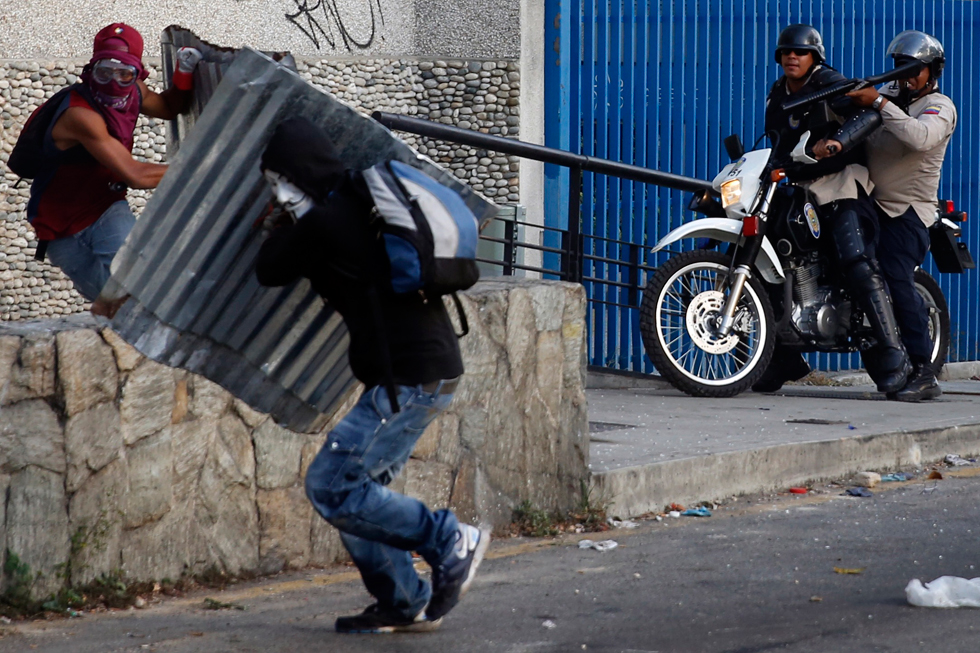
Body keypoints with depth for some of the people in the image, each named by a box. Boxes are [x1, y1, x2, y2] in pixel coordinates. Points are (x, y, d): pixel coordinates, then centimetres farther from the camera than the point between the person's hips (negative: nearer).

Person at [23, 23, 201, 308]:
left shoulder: (133, 93, -5)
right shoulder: (81, 115, -31)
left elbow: (168, 107, 20)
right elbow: (134, 174, -33)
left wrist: (184, 72, 2)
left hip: (107, 208, 5)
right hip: (67, 235, -5)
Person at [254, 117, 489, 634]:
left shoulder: (324, 223, -14)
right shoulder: (365, 205, 15)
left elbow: (269, 270, 1)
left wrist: (286, 227, 18)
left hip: (408, 381, -10)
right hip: (431, 370, 10)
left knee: (330, 486, -9)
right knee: (359, 486, 14)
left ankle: (451, 542, -5)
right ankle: (404, 605, 17)